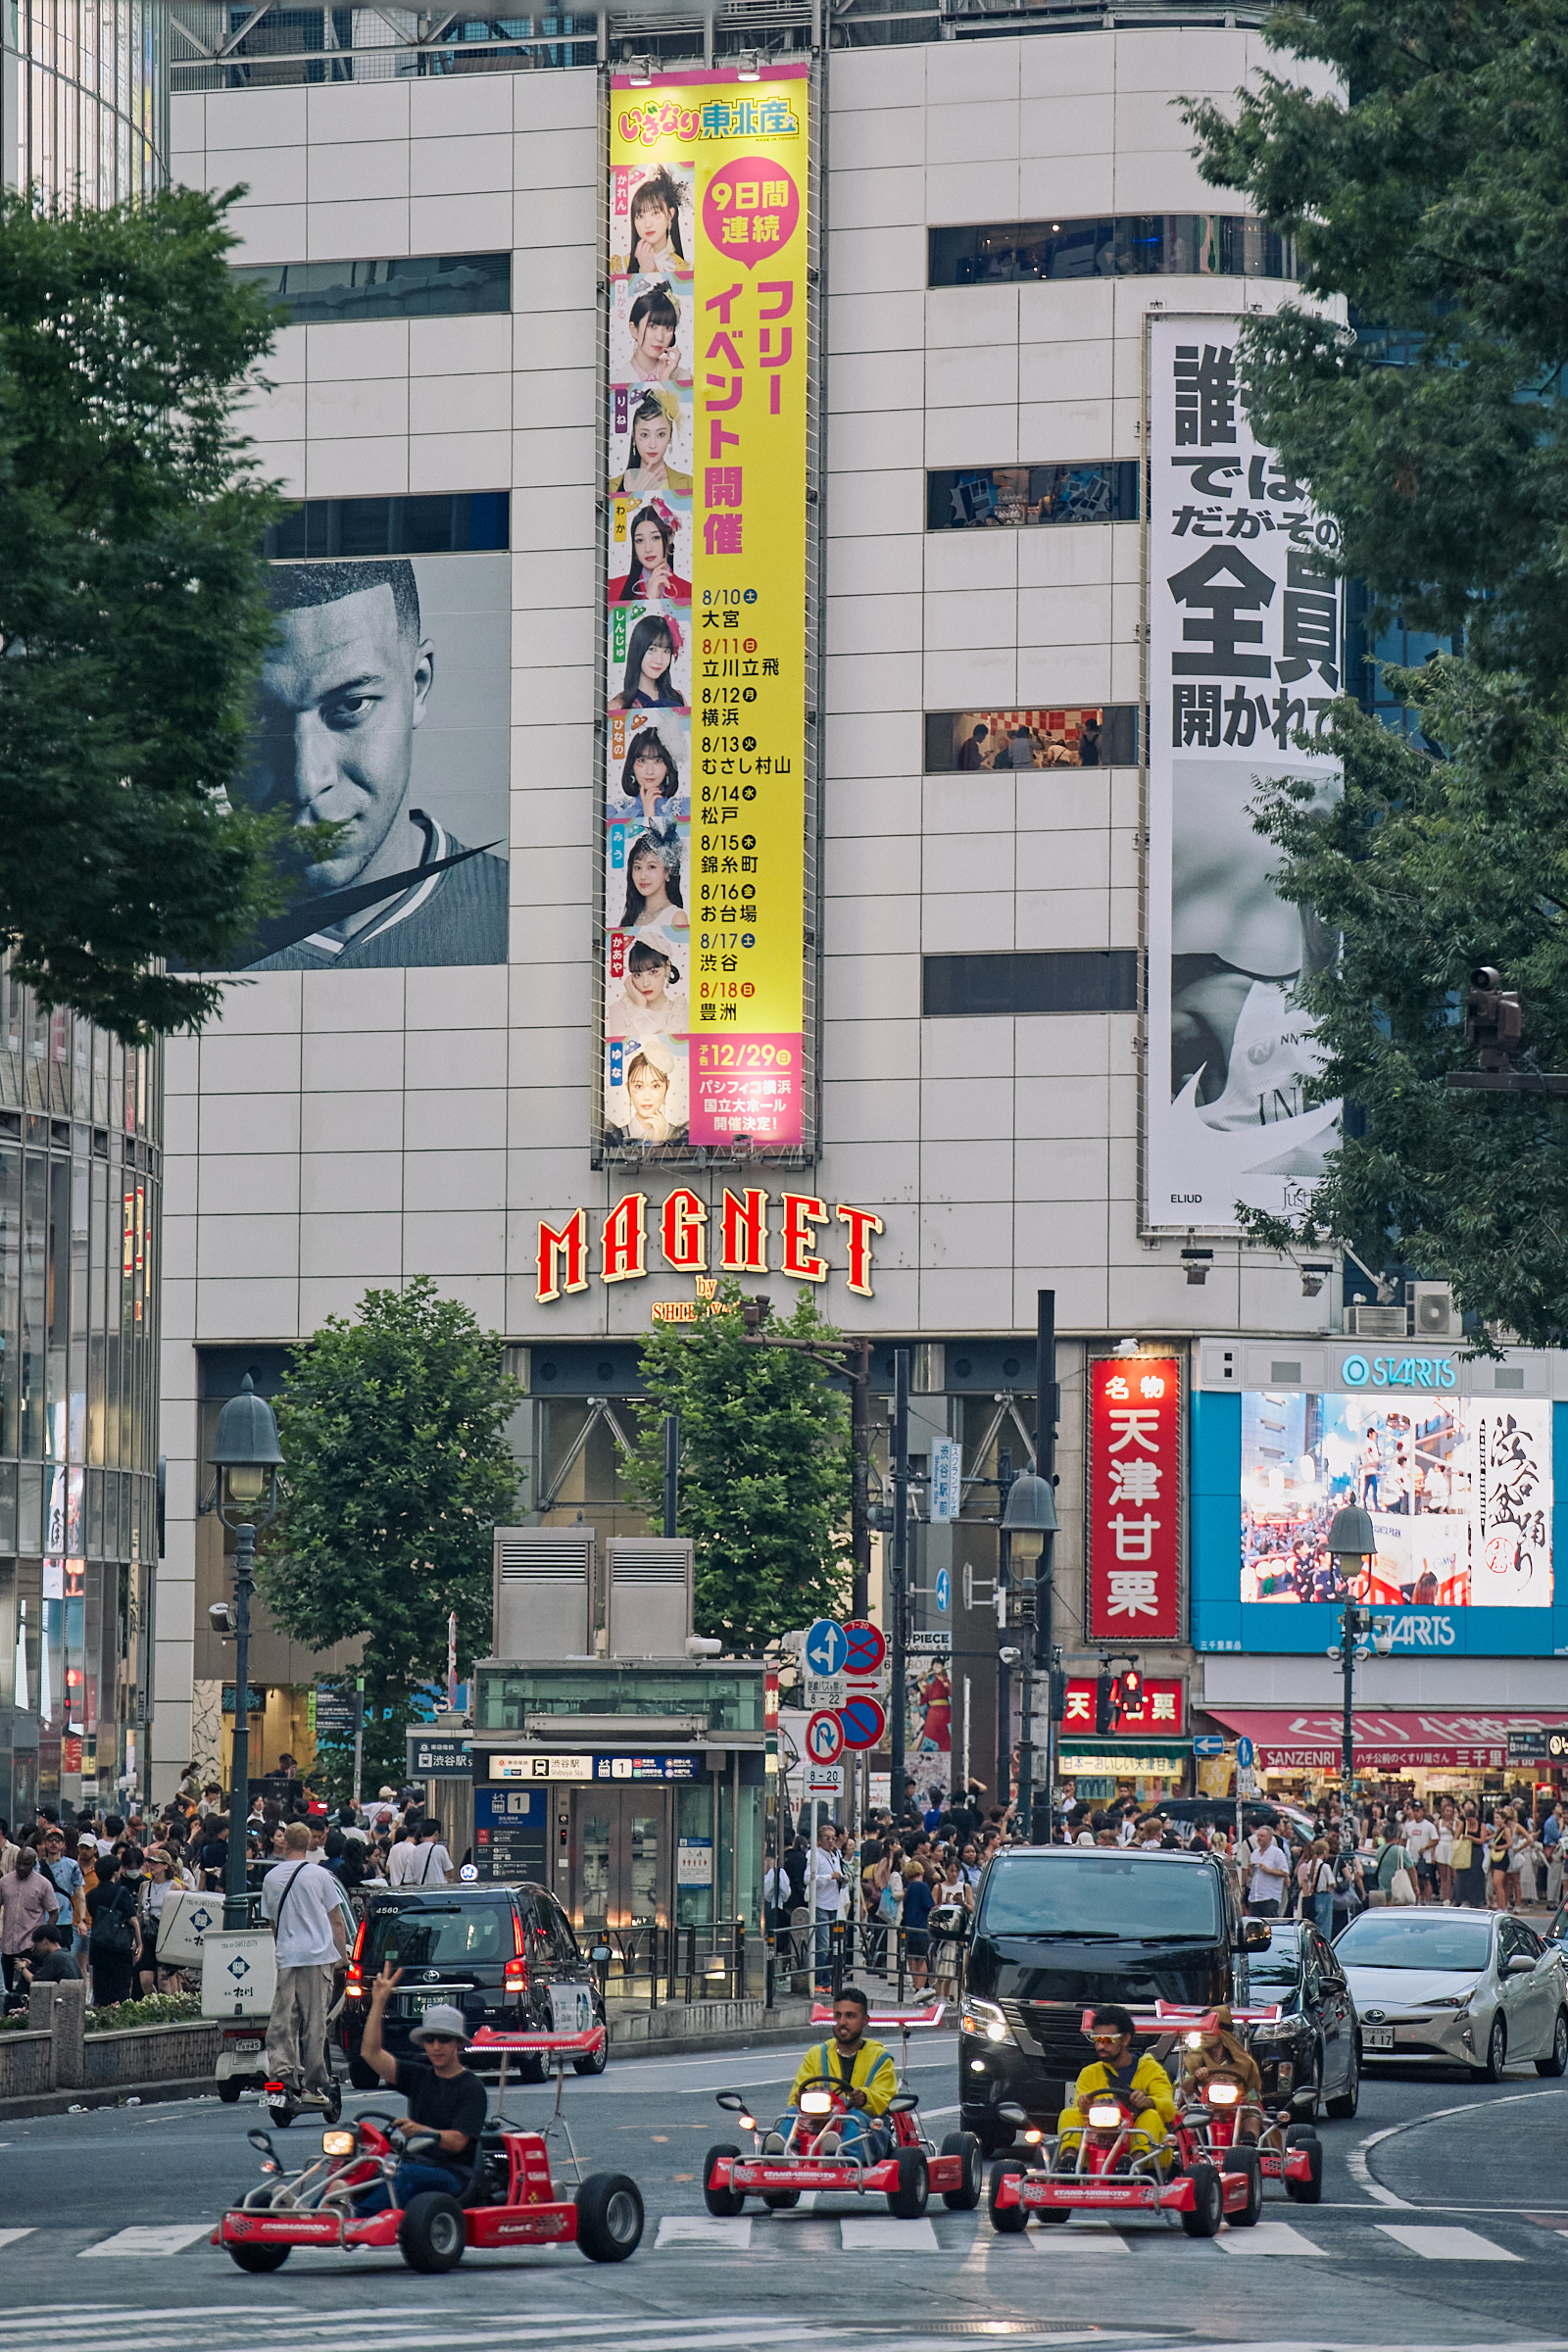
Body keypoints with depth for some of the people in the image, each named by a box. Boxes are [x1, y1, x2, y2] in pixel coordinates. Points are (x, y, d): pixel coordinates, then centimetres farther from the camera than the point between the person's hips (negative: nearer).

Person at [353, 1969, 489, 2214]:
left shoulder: (471, 2088, 0)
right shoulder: (419, 2076, 17)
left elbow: (457, 2141, -12)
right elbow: (370, 2053, 9)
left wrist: (420, 2130, -29)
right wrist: (379, 2002, 3)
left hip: (451, 2174, -5)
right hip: (414, 2164, 5)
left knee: (405, 2176, -38)